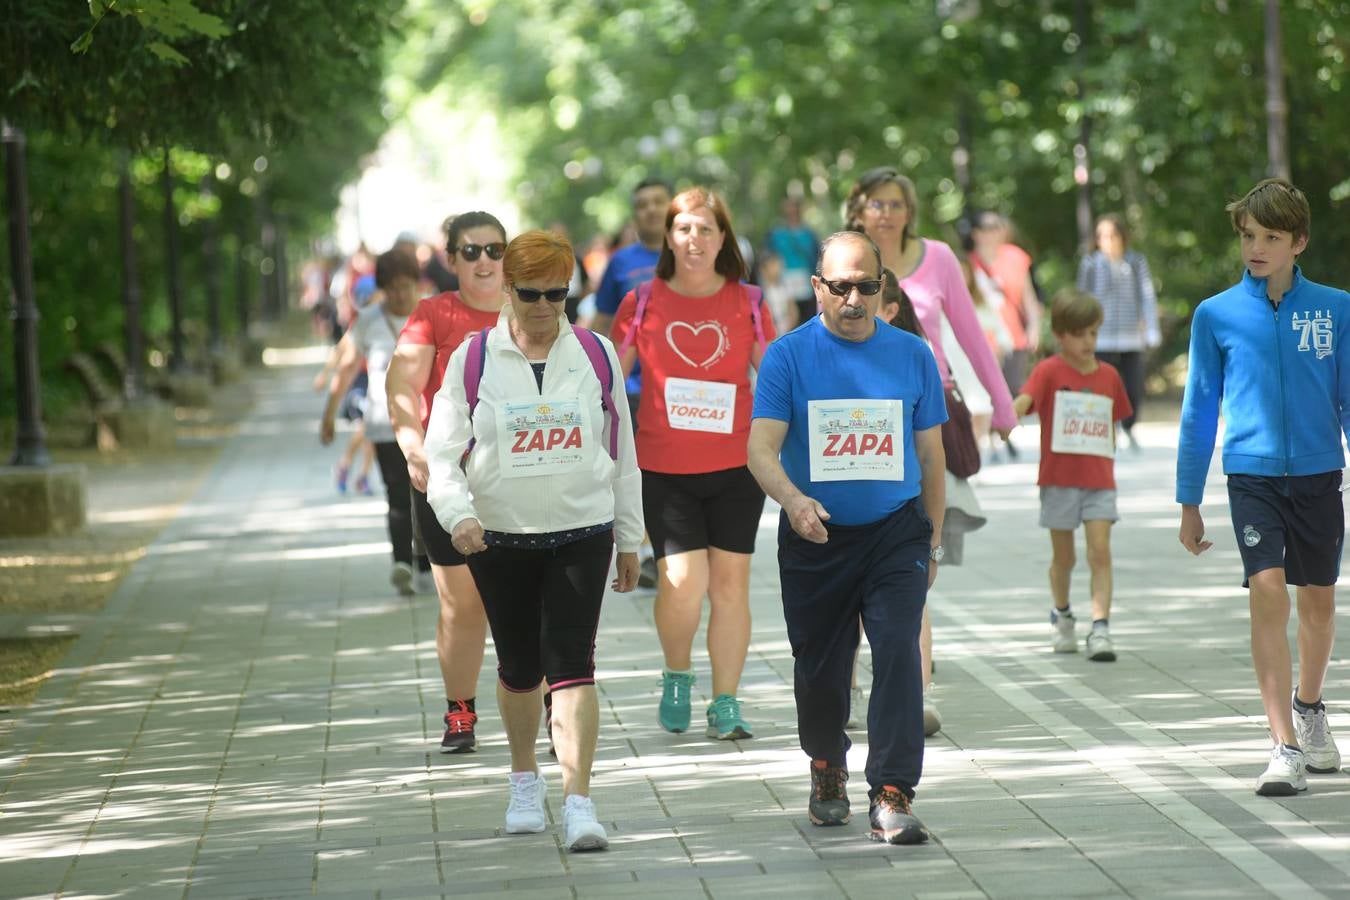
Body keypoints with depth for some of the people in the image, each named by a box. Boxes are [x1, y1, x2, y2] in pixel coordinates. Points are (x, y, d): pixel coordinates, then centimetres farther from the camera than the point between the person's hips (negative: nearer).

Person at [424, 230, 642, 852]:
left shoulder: (597, 355, 3)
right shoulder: (472, 360, -1)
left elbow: (621, 450, 11)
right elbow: (442, 451, -5)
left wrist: (629, 538, 13)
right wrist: (457, 513, -23)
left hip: (582, 533, -1)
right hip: (499, 538, 1)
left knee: (571, 664, -13)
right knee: (518, 667, 12)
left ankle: (578, 803, -17)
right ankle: (524, 781, 36)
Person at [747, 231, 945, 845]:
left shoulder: (912, 355, 4)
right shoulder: (789, 356, -3)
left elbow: (930, 454, 12)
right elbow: (761, 449, -11)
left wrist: (932, 541, 15)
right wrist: (793, 499, -31)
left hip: (896, 532, 0)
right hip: (814, 539, 0)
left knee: (897, 652, -16)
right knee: (820, 667, 11)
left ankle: (893, 796, -16)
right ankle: (827, 771, 38)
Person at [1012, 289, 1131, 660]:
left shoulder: (1109, 376, 8)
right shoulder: (1049, 371, -5)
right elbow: (1024, 399, -24)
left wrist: (1107, 467, 14)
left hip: (1099, 480, 2)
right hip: (1059, 479, -2)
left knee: (1100, 551, -10)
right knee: (1063, 557, 10)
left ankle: (1100, 629, -13)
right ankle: (1062, 615, 34)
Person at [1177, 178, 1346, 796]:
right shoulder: (1217, 315, 2)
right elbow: (1199, 410, 8)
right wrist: (1189, 501, 9)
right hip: (1252, 475, -1)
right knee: (1267, 590, -17)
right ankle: (1285, 747, -18)